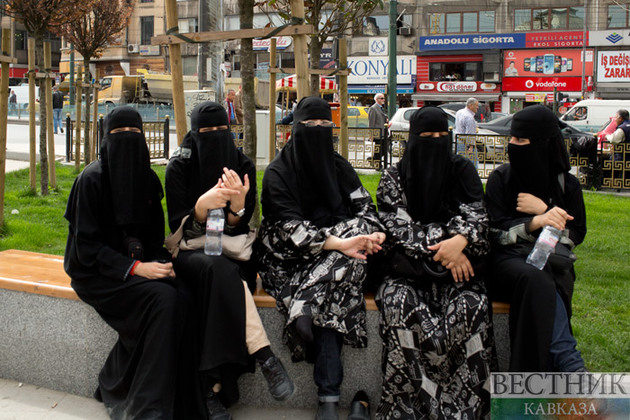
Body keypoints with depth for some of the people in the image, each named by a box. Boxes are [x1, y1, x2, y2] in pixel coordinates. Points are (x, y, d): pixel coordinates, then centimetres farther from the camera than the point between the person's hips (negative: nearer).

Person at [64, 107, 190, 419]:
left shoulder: (147, 179, 9)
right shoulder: (92, 178, -10)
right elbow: (86, 243, -13)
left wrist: (159, 263, -7)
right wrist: (134, 268, -22)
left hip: (140, 264, 6)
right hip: (97, 271, -6)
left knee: (183, 296, -24)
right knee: (162, 298, -30)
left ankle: (115, 388, -12)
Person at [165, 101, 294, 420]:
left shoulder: (243, 166, 0)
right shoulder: (180, 167, -4)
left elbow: (238, 228, -4)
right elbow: (178, 227, -9)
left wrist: (238, 203, -27)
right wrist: (202, 205, -30)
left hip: (232, 253, 1)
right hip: (191, 253, -1)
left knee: (221, 274, -34)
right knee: (220, 269, -36)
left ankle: (212, 388, -35)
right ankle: (264, 355, -37)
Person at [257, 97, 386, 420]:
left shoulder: (339, 166, 10)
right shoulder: (277, 173, -4)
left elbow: (364, 206, 1)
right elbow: (290, 226, -16)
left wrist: (373, 234, -24)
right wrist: (338, 243, -31)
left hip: (333, 251, 4)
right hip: (292, 261, -4)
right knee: (332, 298, -32)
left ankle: (305, 307, -36)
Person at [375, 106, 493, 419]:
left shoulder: (463, 170, 9)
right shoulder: (394, 176, 6)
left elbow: (475, 214, -1)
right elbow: (396, 225, -4)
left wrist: (460, 241, -24)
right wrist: (440, 245, -18)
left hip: (457, 264, 1)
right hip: (409, 267, 0)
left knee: (470, 307, -31)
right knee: (400, 304, -32)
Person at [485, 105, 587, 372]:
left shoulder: (566, 184, 6)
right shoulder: (500, 179, 3)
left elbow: (576, 234, 5)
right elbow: (496, 232, -7)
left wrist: (544, 210, -9)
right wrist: (536, 222, -24)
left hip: (552, 259, 1)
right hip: (510, 258, -1)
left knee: (539, 284, -36)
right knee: (536, 279, -36)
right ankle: (568, 363, -36)